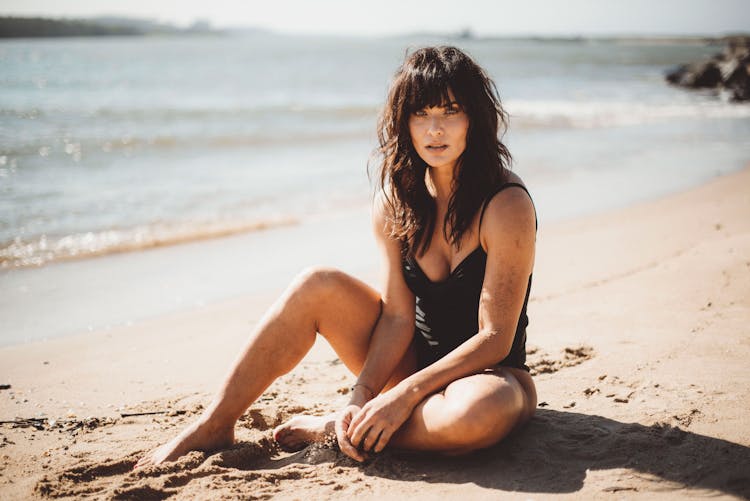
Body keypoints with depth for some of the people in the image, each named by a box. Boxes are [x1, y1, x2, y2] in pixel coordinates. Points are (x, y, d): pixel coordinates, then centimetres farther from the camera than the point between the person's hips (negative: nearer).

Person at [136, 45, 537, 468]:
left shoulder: (507, 206, -20)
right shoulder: (395, 201, -4)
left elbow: (495, 338, -22)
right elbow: (397, 317, -8)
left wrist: (405, 394, -29)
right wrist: (362, 395, -24)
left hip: (491, 373, -4)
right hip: (414, 361, 5)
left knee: (479, 411, -42)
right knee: (318, 286, -17)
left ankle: (336, 431, -17)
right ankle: (215, 428, -10)